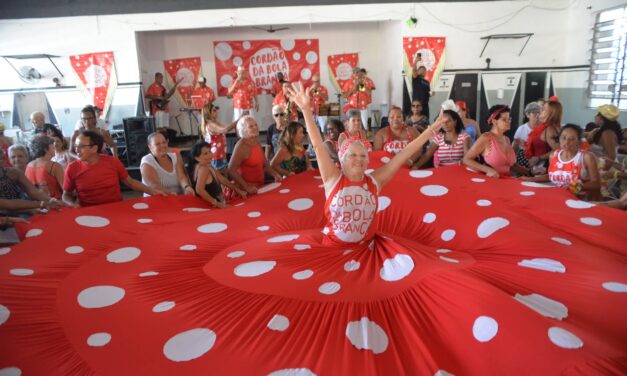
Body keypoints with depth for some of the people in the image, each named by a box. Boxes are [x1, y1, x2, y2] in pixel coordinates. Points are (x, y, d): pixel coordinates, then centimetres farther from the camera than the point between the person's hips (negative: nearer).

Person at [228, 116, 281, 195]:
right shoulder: (241, 146, -17)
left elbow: (265, 164, 16)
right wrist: (246, 187, -26)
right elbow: (231, 170, -23)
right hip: (248, 190, -7)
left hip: (260, 186, 7)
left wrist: (275, 175, 2)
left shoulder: (256, 143, 7)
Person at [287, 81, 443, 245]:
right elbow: (318, 146, -11)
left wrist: (433, 128, 0)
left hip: (364, 248, 2)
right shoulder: (334, 179, -5)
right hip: (334, 246, -2)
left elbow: (404, 154, -2)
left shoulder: (374, 181, -1)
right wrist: (306, 109, -18)